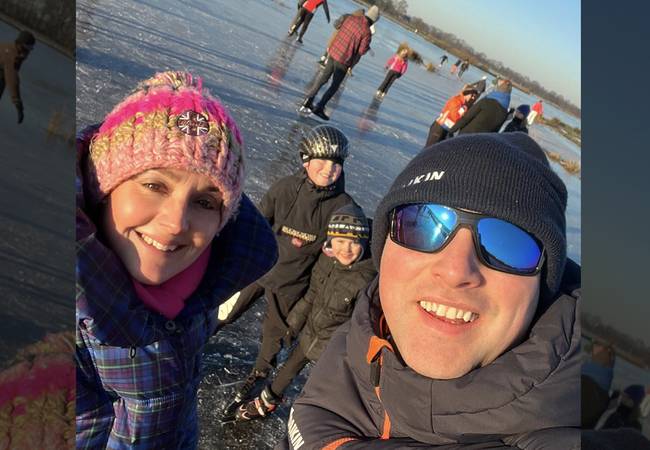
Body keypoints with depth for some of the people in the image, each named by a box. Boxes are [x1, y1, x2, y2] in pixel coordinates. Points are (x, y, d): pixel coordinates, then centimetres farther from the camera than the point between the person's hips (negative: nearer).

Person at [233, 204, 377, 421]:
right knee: (290, 367, 26)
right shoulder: (326, 259, -13)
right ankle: (268, 402, 54)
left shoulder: (367, 278, -31)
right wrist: (293, 324, 12)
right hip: (310, 330, 6)